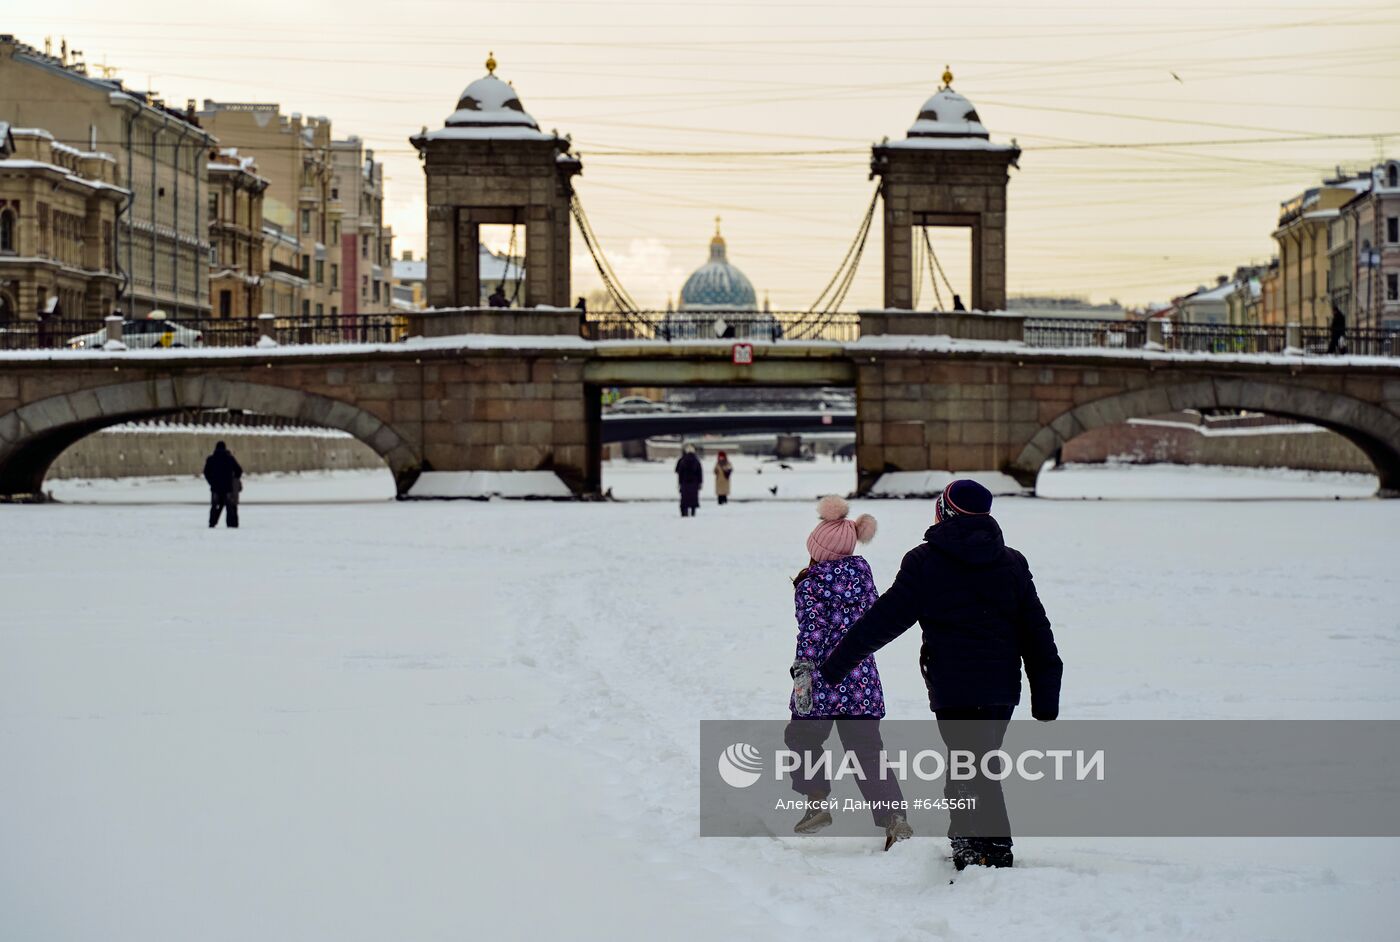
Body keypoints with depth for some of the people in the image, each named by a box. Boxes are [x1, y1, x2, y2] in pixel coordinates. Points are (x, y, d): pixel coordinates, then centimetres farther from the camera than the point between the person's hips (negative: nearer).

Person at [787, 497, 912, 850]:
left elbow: (811, 633, -19)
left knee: (801, 738, 19)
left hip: (824, 681, -5)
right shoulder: (861, 570, 4)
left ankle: (817, 804, 16)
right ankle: (894, 816, -8)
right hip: (862, 680, 5)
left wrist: (802, 672, -20)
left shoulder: (812, 586, -13)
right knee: (867, 751, 5)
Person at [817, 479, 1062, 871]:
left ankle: (993, 857, -9)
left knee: (975, 775, -4)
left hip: (954, 689, -5)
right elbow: (1037, 631, 10)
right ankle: (968, 848, 23)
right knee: (979, 766, 17)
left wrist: (837, 663, 4)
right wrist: (1046, 693, 13)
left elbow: (885, 618, -4)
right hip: (1003, 686, 5)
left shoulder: (925, 562, -4)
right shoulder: (1012, 562, 9)